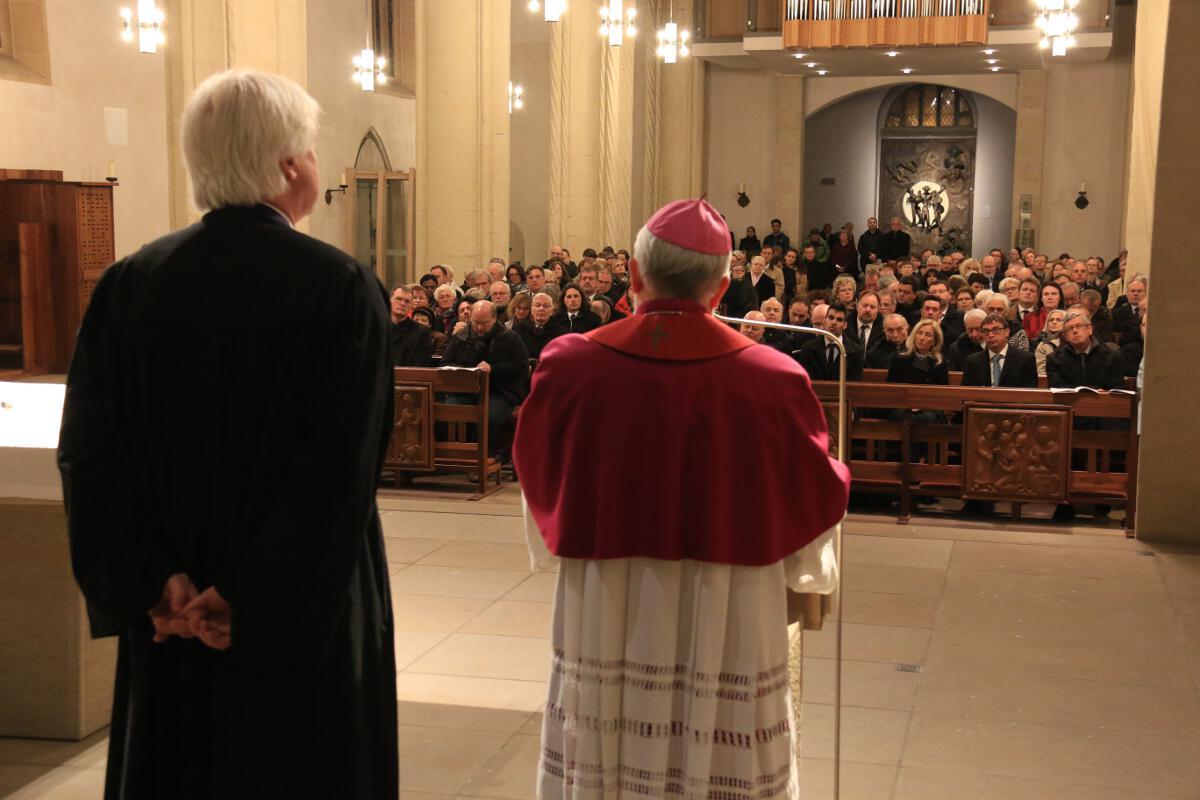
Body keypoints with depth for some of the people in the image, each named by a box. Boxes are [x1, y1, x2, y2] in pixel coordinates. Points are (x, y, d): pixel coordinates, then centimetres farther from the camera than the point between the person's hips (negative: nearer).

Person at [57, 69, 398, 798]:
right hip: (305, 620, -4)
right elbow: (340, 470, -21)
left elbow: (89, 452, -6)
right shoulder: (342, 288, -13)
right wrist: (250, 600, -18)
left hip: (170, 621, 4)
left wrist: (157, 584, -8)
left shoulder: (127, 285, -2)